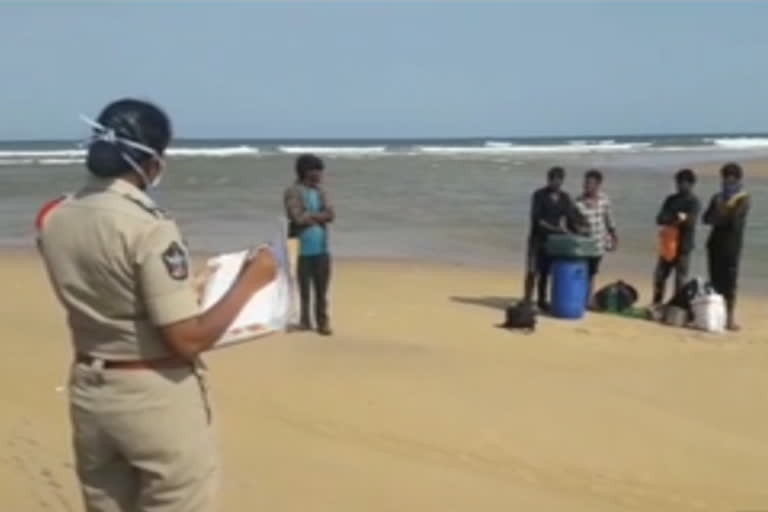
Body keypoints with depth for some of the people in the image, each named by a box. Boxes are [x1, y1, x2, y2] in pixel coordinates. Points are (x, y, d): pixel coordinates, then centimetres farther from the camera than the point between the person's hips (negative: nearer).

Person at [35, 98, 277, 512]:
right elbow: (188, 340, -22)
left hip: (90, 393, 7)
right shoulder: (150, 228, -21)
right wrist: (249, 281, -11)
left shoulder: (52, 218, 1)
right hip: (158, 398, -7)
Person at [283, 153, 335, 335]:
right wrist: (319, 215, -3)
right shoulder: (293, 192, -7)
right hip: (302, 248, -5)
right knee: (302, 288, 3)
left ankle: (323, 322, 16)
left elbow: (330, 215, 1)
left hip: (321, 248, 5)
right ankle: (303, 322, 14)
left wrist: (310, 215, -11)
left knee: (322, 288, 8)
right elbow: (299, 218, -17)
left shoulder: (321, 190, 11)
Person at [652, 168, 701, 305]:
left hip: (684, 246, -5)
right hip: (667, 244, 5)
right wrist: (673, 219, -19)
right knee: (659, 275, 9)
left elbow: (691, 222, -17)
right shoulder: (671, 199, 10)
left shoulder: (694, 202, -4)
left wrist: (684, 219, -38)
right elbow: (659, 219, 1)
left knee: (681, 279, -1)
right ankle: (656, 304, 22)